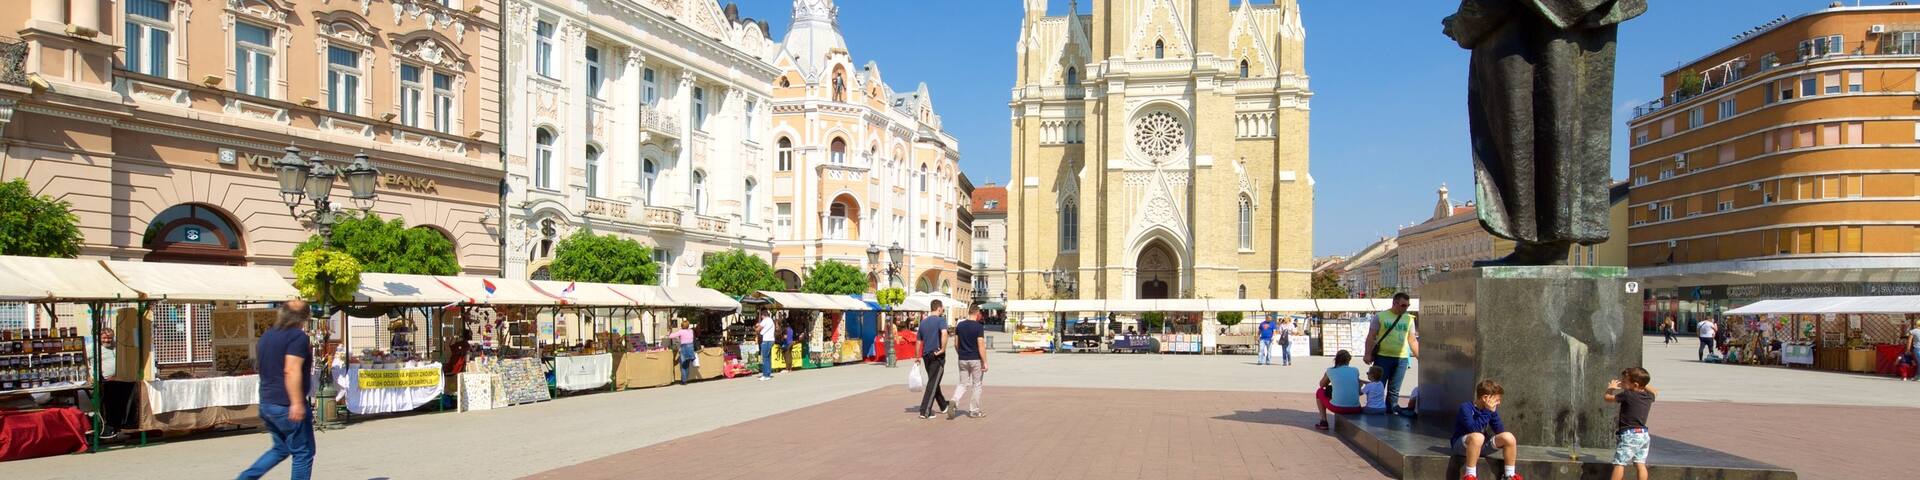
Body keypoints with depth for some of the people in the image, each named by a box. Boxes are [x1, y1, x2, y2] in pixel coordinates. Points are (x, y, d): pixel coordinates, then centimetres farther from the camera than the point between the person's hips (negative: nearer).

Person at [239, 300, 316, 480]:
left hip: (266, 403, 9)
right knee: (303, 453, 2)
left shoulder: (266, 336, 13)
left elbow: (259, 367, 24)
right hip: (287, 406, -9)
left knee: (281, 448, 22)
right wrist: (297, 403, -27)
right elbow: (292, 371, -24)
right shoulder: (298, 337, -14)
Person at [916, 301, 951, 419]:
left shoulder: (923, 322, 11)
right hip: (937, 356, -7)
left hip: (926, 355, 7)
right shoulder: (940, 319, -9)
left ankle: (944, 406, 34)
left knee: (934, 382, 18)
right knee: (933, 384, -3)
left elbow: (919, 341, 15)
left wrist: (918, 357, 22)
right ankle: (925, 411, -6)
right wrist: (943, 349, -20)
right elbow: (944, 333, -29)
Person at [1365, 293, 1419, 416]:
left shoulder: (1409, 319, 11)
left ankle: (1391, 411, 13)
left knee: (1394, 390, 7)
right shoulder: (1380, 317, 0)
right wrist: (1368, 354, -8)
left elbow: (1413, 340, 14)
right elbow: (1371, 337, -1)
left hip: (1402, 359, 3)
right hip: (1382, 357, -3)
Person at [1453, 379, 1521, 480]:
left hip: (1481, 445, 7)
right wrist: (1487, 411, -27)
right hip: (1462, 444, -7)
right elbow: (1474, 429, -30)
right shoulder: (1465, 407, -18)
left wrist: (1493, 412, -14)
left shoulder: (1491, 409, 3)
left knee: (1509, 437, -13)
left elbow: (1500, 431, -1)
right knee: (1477, 437, -40)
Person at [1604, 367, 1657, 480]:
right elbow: (1655, 392, 31)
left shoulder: (1627, 395, -16)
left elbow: (1608, 397, -2)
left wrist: (1611, 388, 16)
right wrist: (1643, 385, 26)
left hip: (1629, 435, -7)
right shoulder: (1649, 396, 5)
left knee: (1619, 463, -4)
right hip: (1643, 434, 7)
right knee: (1640, 464, 6)